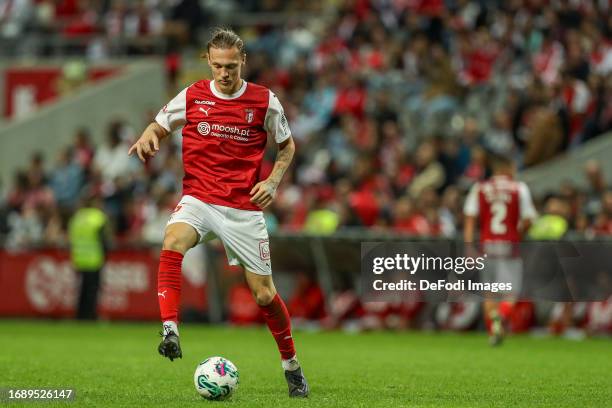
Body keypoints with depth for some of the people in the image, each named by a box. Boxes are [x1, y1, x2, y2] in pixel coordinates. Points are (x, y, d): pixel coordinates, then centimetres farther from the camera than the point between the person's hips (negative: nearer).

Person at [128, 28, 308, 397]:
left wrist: (274, 181, -4)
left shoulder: (265, 102, -1)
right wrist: (148, 136, -10)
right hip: (199, 198, 0)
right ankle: (170, 331, -39)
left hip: (245, 207, 0)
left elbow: (287, 145, 13)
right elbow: (160, 125, 14)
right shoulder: (191, 97, 0)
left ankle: (292, 366, 24)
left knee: (264, 293, 3)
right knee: (173, 241, -34)